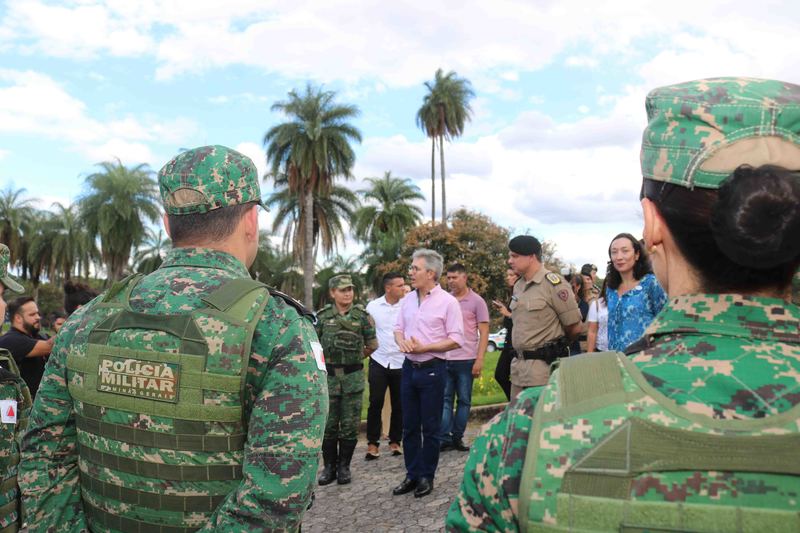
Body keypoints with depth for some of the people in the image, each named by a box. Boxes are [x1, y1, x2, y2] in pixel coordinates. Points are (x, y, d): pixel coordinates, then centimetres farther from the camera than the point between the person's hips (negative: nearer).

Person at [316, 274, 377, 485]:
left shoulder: (362, 315, 0)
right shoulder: (322, 316, 1)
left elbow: (373, 344, 7)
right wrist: (325, 361, 5)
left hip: (353, 376, 0)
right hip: (329, 375, 0)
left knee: (350, 424, 4)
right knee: (328, 424, 5)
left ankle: (344, 466, 17)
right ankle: (329, 467, 18)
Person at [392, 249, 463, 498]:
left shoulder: (447, 302, -10)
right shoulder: (408, 299, 8)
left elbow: (456, 339, -12)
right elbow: (398, 328, 14)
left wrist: (424, 347, -18)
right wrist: (401, 342, -9)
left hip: (432, 369, -6)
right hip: (409, 367, 6)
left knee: (430, 428, 5)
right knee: (409, 426, 12)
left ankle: (426, 476, 19)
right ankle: (412, 475, 24)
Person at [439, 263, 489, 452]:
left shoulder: (477, 301, -1)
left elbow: (484, 333, -1)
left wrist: (479, 359, -9)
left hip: (466, 359, -2)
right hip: (444, 358, 2)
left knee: (464, 400, 7)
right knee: (445, 399, 3)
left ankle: (457, 437, 16)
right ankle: (444, 438, 6)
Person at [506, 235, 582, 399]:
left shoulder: (553, 283, -11)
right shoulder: (518, 286, 13)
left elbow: (575, 327, -7)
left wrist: (555, 344, 9)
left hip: (545, 366, -8)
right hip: (519, 366, 8)